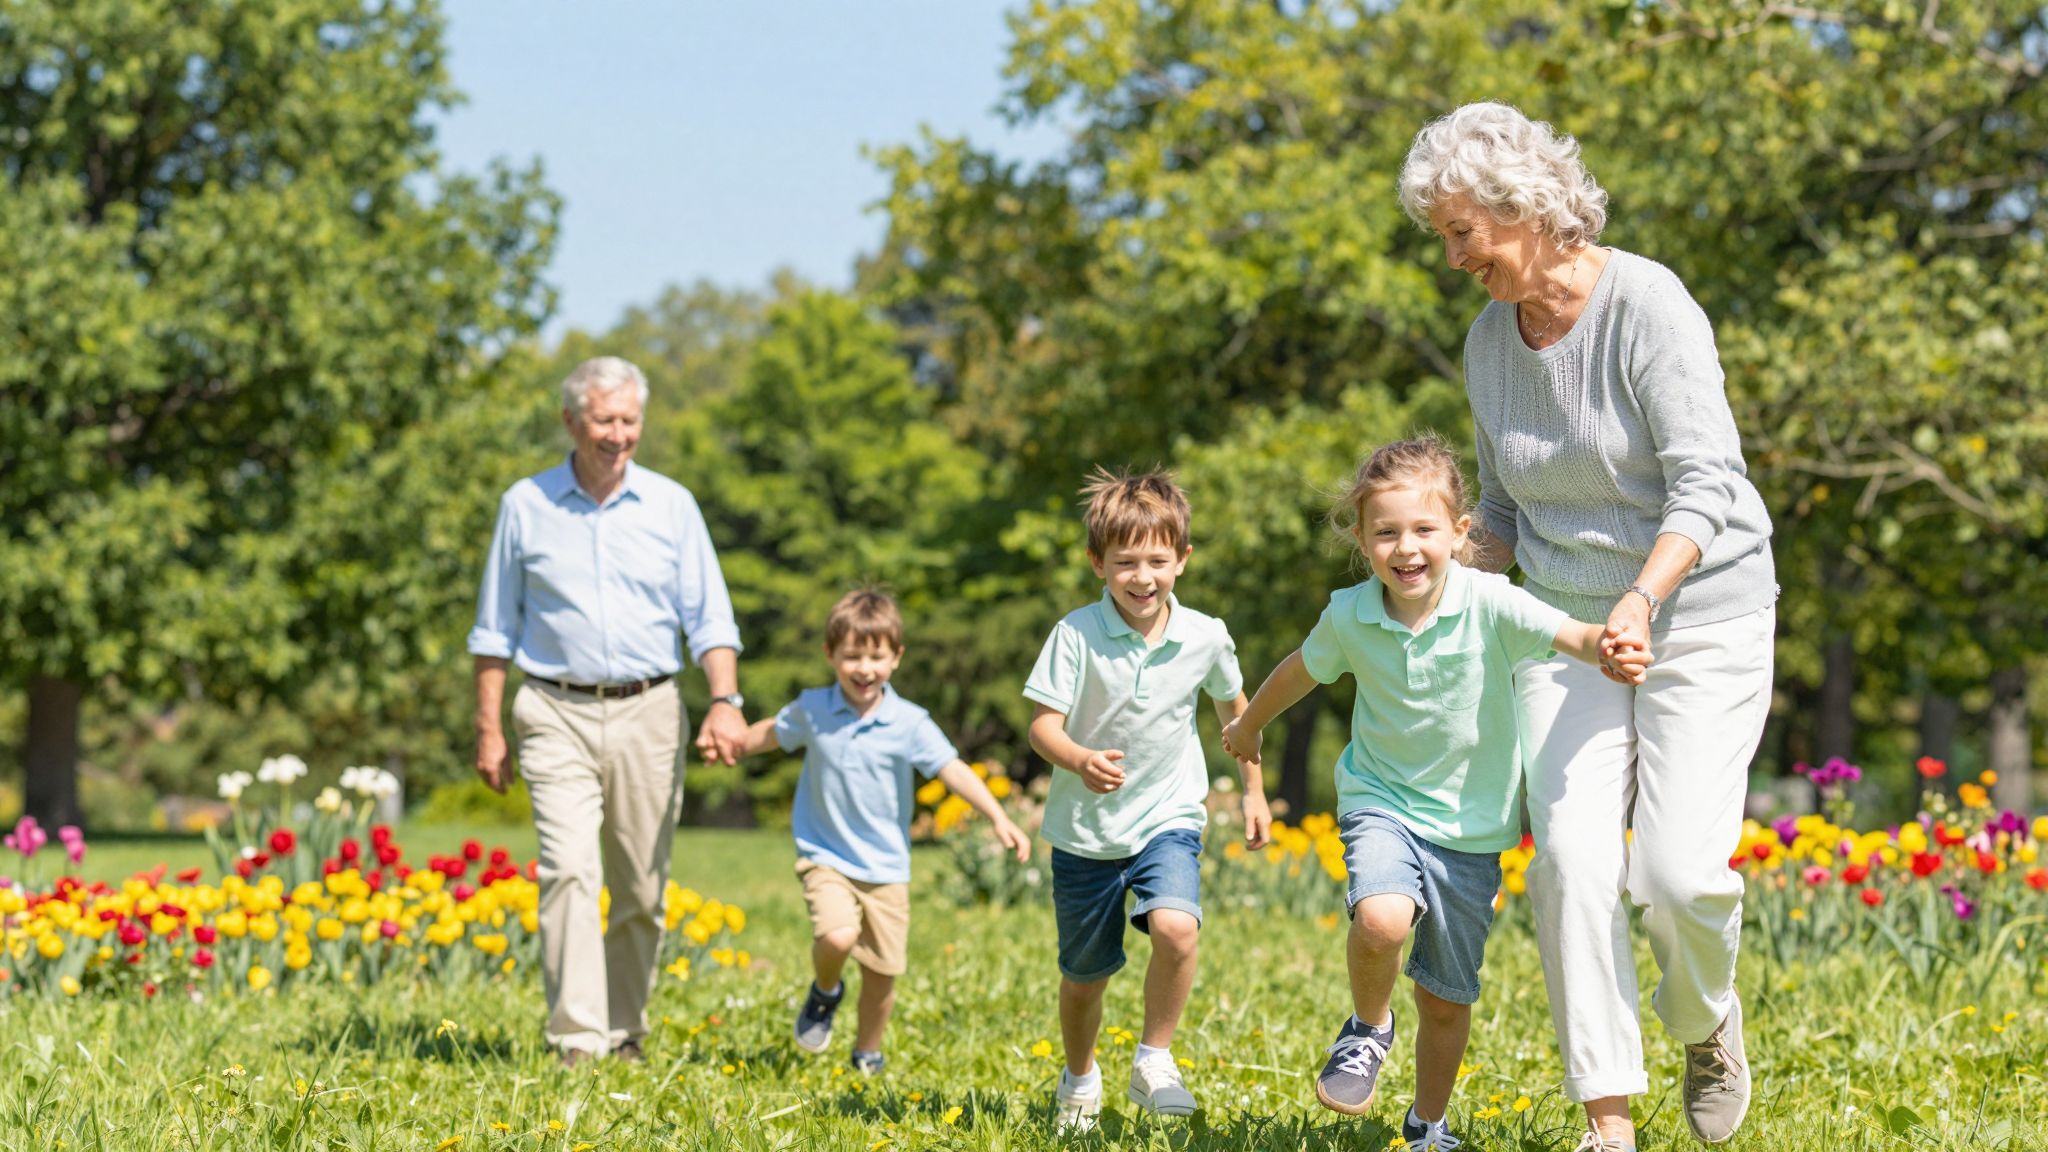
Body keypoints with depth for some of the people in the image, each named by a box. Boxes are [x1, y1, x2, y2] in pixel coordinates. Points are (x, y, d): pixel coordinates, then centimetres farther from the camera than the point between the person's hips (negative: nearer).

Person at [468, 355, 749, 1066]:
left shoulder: (672, 506, 5)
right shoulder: (525, 505, 4)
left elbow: (709, 619, 4)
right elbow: (496, 629, 10)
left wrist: (726, 701, -12)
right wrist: (488, 730, 5)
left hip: (647, 715, 2)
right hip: (558, 716, -2)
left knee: (641, 891, 5)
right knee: (569, 871, -17)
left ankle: (625, 1035, 20)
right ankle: (577, 1042, -21)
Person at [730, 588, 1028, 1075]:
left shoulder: (909, 724, -9)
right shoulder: (812, 710, -3)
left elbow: (953, 770, -16)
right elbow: (773, 732, 18)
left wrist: (998, 819, -26)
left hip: (885, 866, 1)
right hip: (826, 856, -1)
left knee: (882, 971, 6)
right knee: (838, 935, -27)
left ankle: (868, 1054, 32)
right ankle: (824, 991, 7)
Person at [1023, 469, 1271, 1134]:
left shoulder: (1205, 637, -7)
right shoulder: (1077, 635, -15)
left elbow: (1234, 706, 12)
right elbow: (1043, 724, -17)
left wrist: (1253, 791, 19)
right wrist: (1080, 761, -39)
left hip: (1168, 818, 0)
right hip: (1086, 829, 0)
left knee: (1175, 927, -28)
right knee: (1085, 975, 12)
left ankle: (1155, 1063, -9)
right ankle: (1080, 1076, 41)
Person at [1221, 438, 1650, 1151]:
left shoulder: (1488, 603, -18)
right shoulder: (1351, 617, -11)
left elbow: (1568, 635, -34)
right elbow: (1303, 670, 10)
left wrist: (1606, 650, -58)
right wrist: (1248, 728, 28)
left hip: (1471, 826, 0)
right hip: (1383, 803, 0)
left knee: (1447, 999, 11)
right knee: (1382, 921, -32)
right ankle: (1369, 1028, -1)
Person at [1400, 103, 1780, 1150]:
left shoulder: (1648, 306, -17)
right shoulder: (1490, 341, 4)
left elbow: (1704, 483, -22)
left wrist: (1642, 599, -36)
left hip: (1701, 613, -5)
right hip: (1565, 628, 5)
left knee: (1680, 868, -13)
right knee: (1571, 856, -12)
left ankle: (1707, 1023, 21)